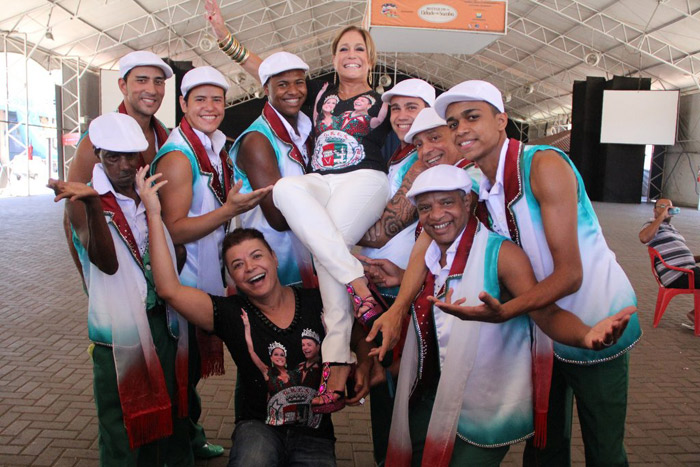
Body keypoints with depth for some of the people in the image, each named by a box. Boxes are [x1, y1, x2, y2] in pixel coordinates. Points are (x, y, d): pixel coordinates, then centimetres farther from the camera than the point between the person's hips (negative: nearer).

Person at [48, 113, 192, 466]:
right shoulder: (83, 202, -7)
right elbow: (106, 262, -25)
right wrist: (93, 204, -37)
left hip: (163, 320, 5)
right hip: (119, 329, -5)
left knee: (170, 413, 15)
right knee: (124, 426, 4)